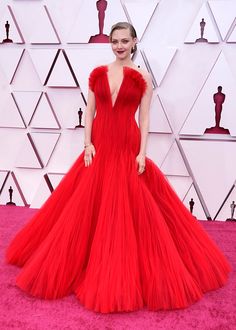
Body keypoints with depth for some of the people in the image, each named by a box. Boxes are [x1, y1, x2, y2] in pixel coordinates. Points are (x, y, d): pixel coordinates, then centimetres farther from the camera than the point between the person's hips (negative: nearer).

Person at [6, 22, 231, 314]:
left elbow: (144, 119, -1)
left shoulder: (143, 78, 2)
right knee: (89, 207, 5)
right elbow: (89, 111, 7)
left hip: (128, 149, -2)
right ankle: (89, 263, 24)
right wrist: (87, 143, -4)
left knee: (132, 208, -2)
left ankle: (128, 272, 15)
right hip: (99, 147, 2)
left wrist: (142, 153, -8)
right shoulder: (97, 74, 7)